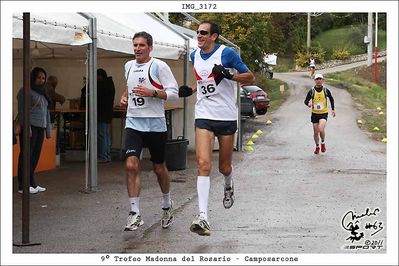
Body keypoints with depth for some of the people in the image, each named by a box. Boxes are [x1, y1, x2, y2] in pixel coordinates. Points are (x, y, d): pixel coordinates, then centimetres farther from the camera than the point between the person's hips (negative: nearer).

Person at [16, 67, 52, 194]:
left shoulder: (43, 93, 21)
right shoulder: (26, 91, -4)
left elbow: (46, 112, 25)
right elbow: (22, 111, -11)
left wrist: (48, 129, 19)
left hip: (40, 128, 8)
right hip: (30, 127, -8)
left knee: (35, 156, 8)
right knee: (27, 155, -7)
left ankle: (32, 183, 12)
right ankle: (23, 186, -6)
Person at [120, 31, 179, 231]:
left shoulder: (159, 66, -6)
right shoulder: (128, 66, 12)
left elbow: (174, 93, -8)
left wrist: (152, 92, -21)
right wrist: (125, 96, 11)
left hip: (155, 123, -3)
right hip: (133, 123, 4)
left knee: (159, 168, 9)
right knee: (131, 166, -13)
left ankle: (167, 205, 34)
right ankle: (135, 214, -10)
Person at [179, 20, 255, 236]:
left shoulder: (226, 53, -8)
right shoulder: (195, 55, 9)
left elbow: (250, 77, -4)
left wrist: (228, 75, -20)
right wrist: (190, 90, 11)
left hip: (226, 117, -3)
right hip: (204, 115, 3)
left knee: (224, 167, 9)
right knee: (203, 164, -15)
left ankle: (229, 186, 48)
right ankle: (202, 217, -21)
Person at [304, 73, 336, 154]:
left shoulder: (326, 90, -2)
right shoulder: (311, 91, -4)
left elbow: (331, 99, 16)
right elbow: (306, 101, -3)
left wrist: (333, 109, 17)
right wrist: (308, 104, -26)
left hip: (324, 113, -1)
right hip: (315, 114, 1)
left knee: (321, 129, -22)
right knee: (315, 132, 5)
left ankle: (323, 143, 6)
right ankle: (317, 147, 29)